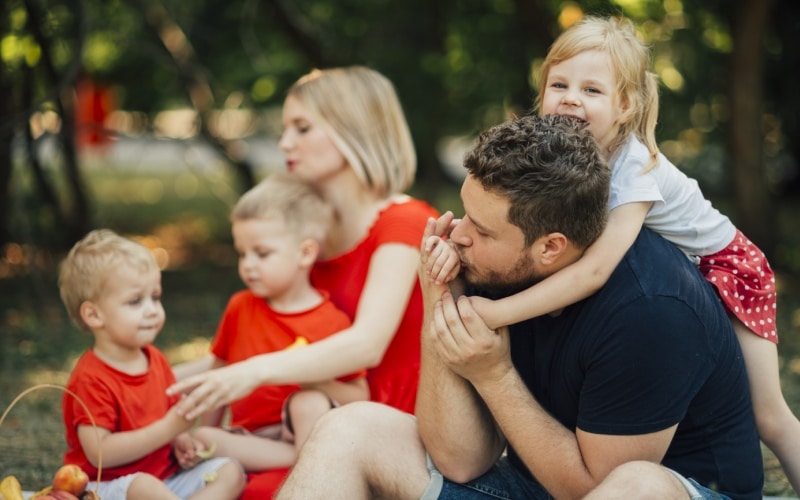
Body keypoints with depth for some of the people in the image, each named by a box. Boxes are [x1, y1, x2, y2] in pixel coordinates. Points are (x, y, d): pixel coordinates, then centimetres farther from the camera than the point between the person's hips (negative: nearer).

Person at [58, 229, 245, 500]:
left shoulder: (156, 360, 8)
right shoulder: (91, 379, -16)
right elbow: (100, 454, -24)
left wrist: (180, 440, -2)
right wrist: (169, 428, -26)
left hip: (165, 478, 8)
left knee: (231, 471, -9)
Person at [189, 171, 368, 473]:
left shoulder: (331, 322, -6)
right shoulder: (239, 308, 9)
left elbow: (359, 398, -4)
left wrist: (319, 383, -22)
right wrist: (205, 434, 9)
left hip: (301, 428, -5)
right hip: (247, 437, 5)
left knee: (309, 403, -36)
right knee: (197, 440, -25)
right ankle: (303, 457, -25)